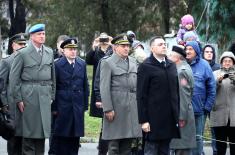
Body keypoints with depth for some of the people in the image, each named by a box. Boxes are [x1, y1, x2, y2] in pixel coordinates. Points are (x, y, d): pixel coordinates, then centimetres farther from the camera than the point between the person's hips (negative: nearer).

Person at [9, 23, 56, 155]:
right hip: (28, 96, -4)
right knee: (29, 132, -2)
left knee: (42, 131, 5)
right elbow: (14, 78, -3)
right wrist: (18, 99, -7)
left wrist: (52, 96, 11)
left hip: (45, 97, 4)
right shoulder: (23, 54, -3)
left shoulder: (49, 52, 11)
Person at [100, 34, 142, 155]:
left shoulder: (133, 62, 14)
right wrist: (108, 109, -15)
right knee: (114, 145, -2)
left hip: (132, 107, 6)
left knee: (127, 144, 9)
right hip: (116, 107, -6)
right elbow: (104, 88, -10)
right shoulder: (107, 63, -5)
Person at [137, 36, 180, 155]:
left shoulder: (171, 66, 13)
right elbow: (141, 95, -8)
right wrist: (143, 120, -13)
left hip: (170, 119, 6)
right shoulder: (145, 67, -5)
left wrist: (178, 116, 12)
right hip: (154, 119, -6)